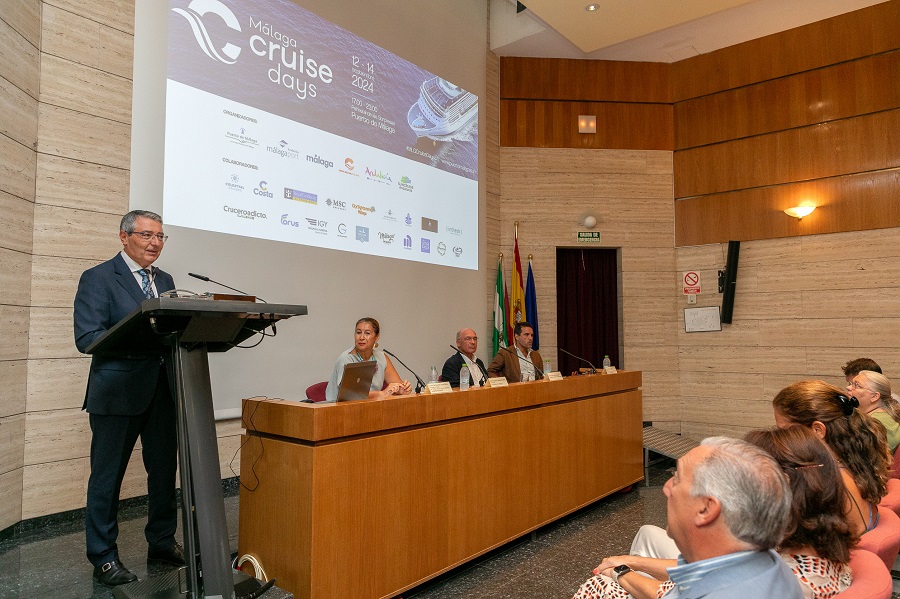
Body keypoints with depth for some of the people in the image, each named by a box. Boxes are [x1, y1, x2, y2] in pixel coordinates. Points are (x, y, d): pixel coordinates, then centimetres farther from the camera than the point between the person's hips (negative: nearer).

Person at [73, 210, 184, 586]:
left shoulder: (165, 281, 14)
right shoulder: (98, 279, -5)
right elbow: (86, 338, -14)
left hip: (162, 390, 6)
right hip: (117, 392, -6)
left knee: (164, 470, 12)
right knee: (107, 476, 6)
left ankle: (161, 542, 29)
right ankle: (103, 556, 22)